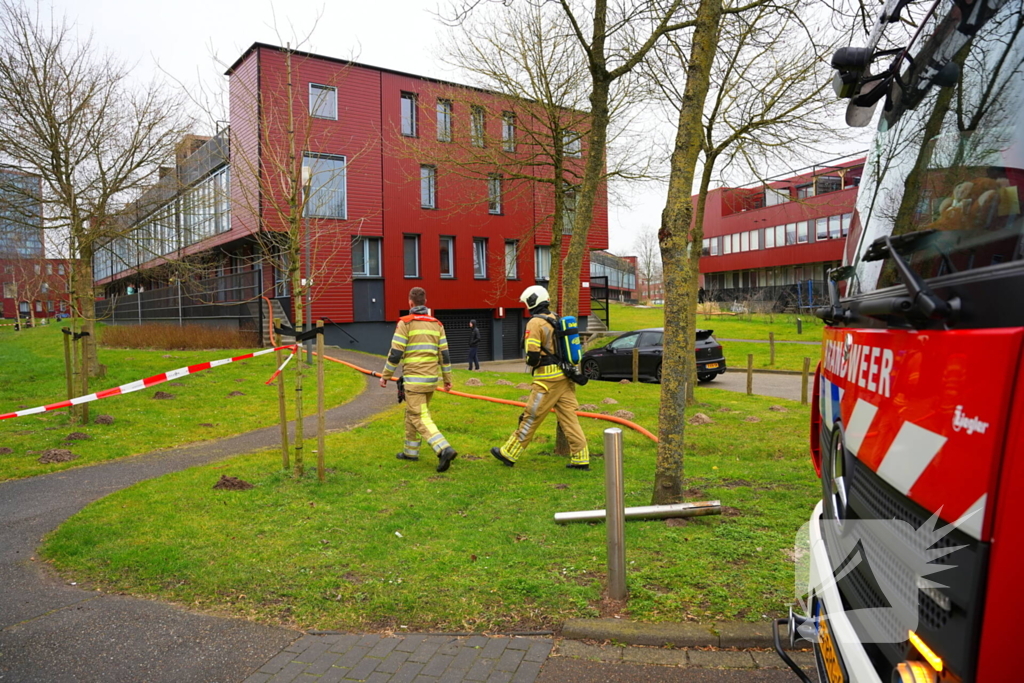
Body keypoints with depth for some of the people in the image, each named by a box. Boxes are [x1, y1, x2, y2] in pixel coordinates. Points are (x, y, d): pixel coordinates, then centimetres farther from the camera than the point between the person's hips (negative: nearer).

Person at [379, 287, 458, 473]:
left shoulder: (405, 323, -8)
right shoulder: (437, 324, 8)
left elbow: (395, 353, -10)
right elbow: (444, 354, 7)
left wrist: (385, 375, 1)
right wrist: (447, 378, 14)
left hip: (414, 379, -6)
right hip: (431, 379, 6)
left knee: (421, 418, -6)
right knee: (412, 412, 22)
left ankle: (444, 450, -22)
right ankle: (411, 451, 30)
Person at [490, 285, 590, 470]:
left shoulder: (535, 323, -11)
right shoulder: (556, 320, 14)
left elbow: (533, 355, -17)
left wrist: (531, 363, 3)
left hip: (548, 379, -7)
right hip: (564, 377, 7)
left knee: (531, 417, 1)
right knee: (569, 418, 8)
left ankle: (509, 454, 13)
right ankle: (581, 459, 7)